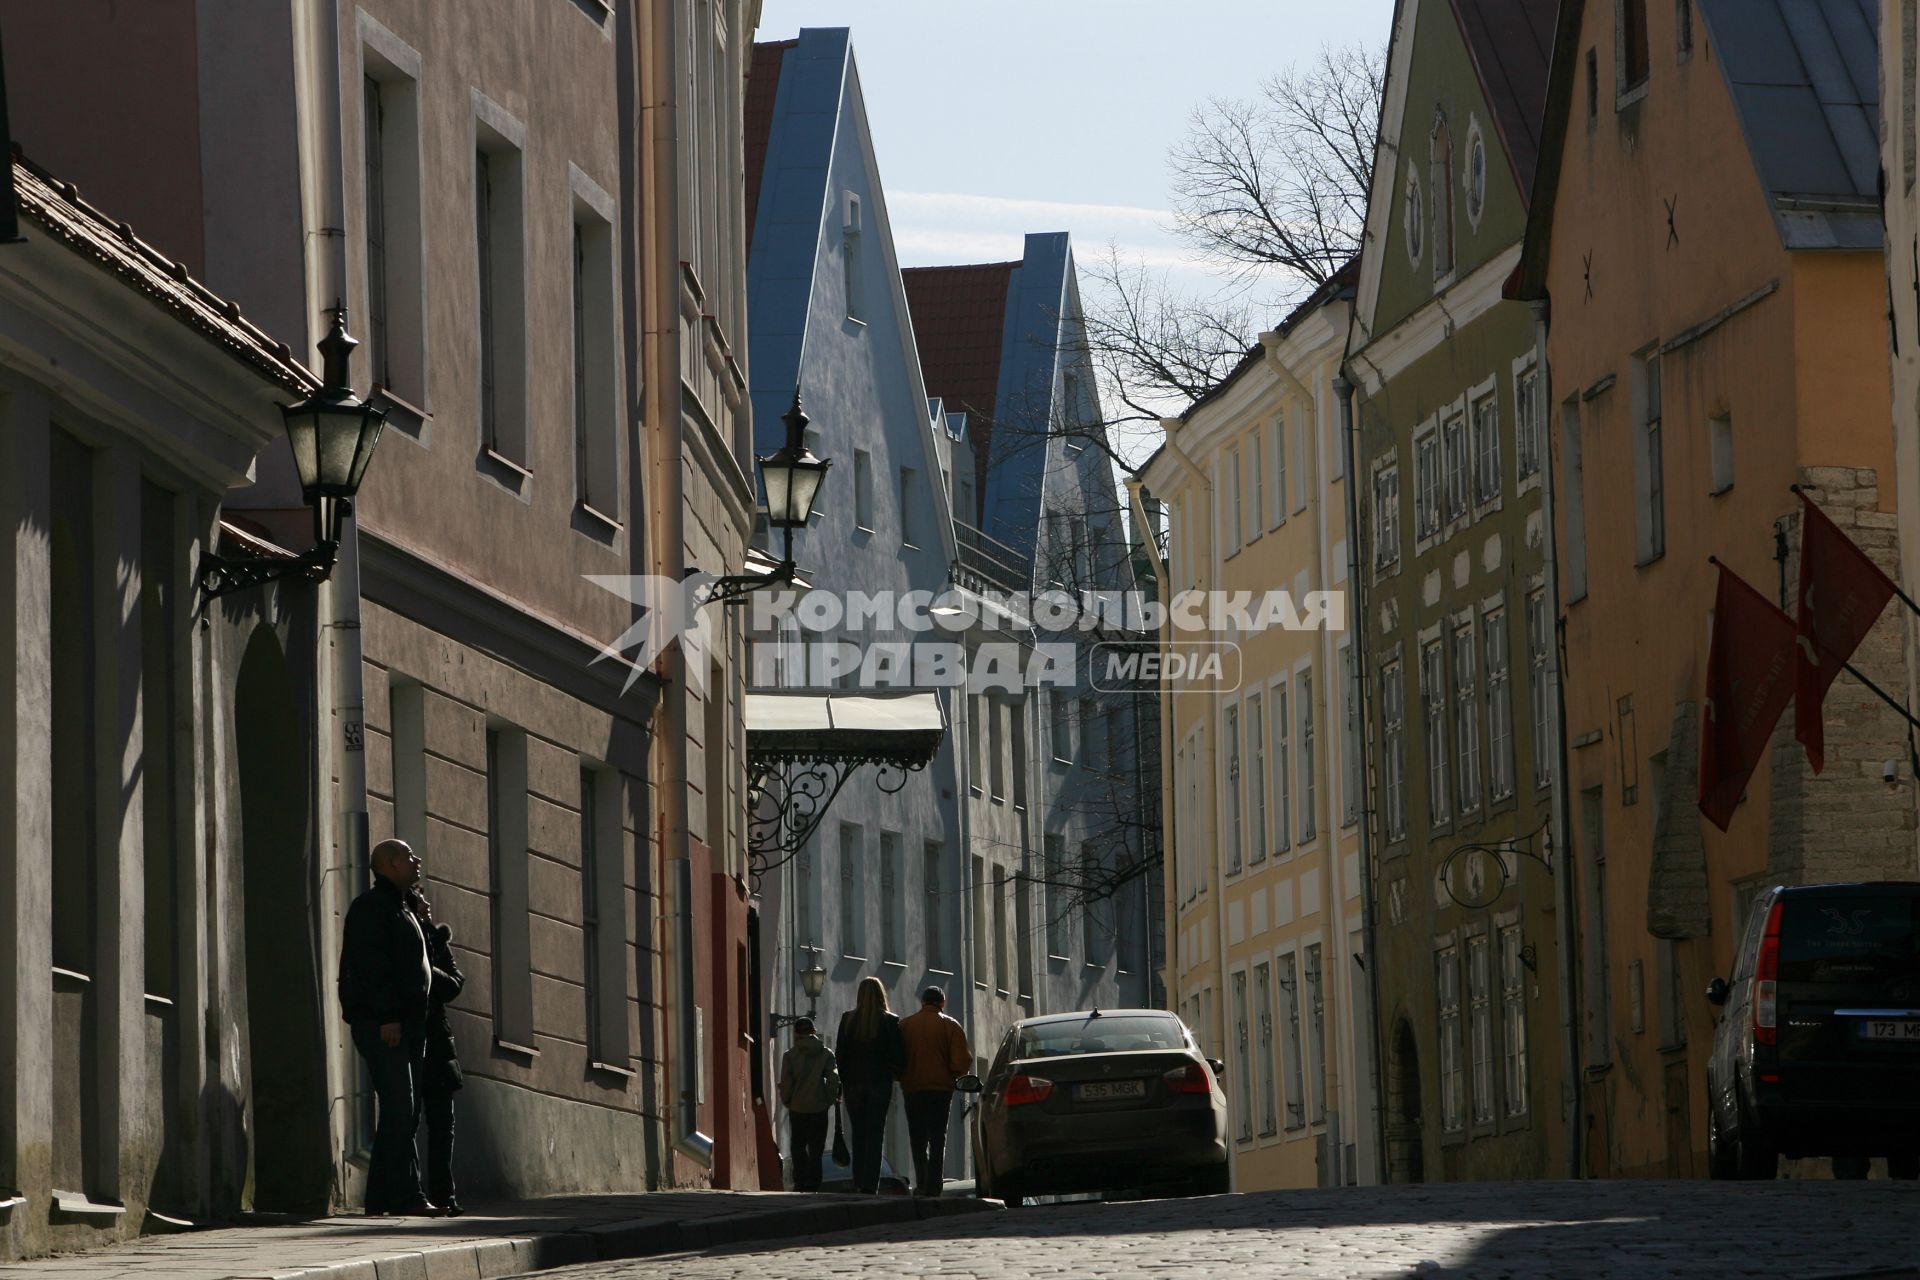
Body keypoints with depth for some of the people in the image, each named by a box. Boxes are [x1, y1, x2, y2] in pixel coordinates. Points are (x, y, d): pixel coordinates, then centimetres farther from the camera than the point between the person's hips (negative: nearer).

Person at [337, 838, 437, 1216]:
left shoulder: (402, 912, 24)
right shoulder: (370, 908, -7)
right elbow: (372, 966, -17)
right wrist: (388, 1015, -24)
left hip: (407, 1025, 10)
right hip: (380, 1024, -10)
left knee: (404, 1112, 8)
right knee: (399, 1107, -15)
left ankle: (381, 1199, 10)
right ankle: (407, 1196, -20)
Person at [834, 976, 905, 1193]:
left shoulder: (848, 1019, -1)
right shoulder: (889, 1021, -6)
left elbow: (841, 1053, 0)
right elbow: (898, 1055, -6)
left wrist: (845, 1080, 7)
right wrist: (896, 1073, 13)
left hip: (854, 1084, 2)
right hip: (880, 1083, -2)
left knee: (858, 1134, 11)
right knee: (875, 1133, 1)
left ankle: (858, 1181, 10)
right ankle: (870, 1182, -5)